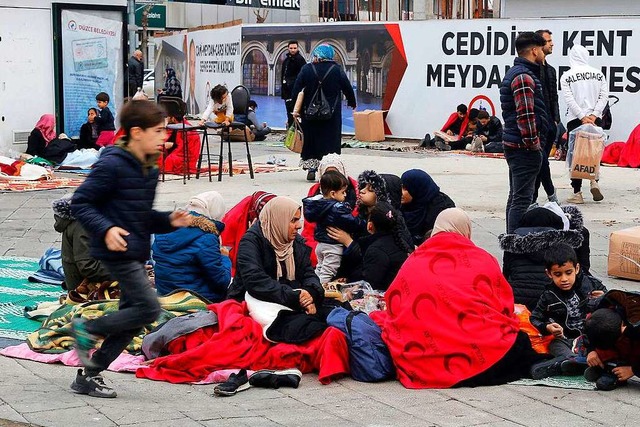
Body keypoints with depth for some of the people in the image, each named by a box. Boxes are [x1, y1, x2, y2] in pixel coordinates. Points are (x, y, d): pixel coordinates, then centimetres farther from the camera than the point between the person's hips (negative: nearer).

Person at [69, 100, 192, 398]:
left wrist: (169, 220, 5)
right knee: (149, 308, -15)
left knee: (132, 316, 10)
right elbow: (80, 203, -14)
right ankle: (88, 329, 2)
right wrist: (105, 229, -27)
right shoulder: (112, 165, -14)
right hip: (118, 251, -10)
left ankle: (90, 374, 17)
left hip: (137, 252, 10)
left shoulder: (150, 170, 14)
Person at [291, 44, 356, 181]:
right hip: (331, 116, -1)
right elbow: (348, 88, 2)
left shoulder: (306, 69, -4)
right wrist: (352, 102, 20)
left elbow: (296, 90, -3)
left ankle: (311, 169, 11)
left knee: (311, 140, 12)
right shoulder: (337, 70, -5)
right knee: (330, 141, 4)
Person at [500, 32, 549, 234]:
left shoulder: (515, 73, 18)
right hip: (524, 148, -11)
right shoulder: (524, 77, -16)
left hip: (515, 146, 11)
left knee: (516, 197, 16)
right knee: (522, 200, -11)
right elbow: (525, 115, -22)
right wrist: (533, 144, -15)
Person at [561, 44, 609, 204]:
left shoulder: (566, 77, -2)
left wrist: (583, 118, -11)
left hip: (575, 120, -2)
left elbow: (569, 99, -10)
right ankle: (594, 180, -7)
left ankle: (577, 193, 2)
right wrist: (593, 116, -7)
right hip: (596, 119, 2)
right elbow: (604, 96, -2)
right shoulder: (598, 74, 6)